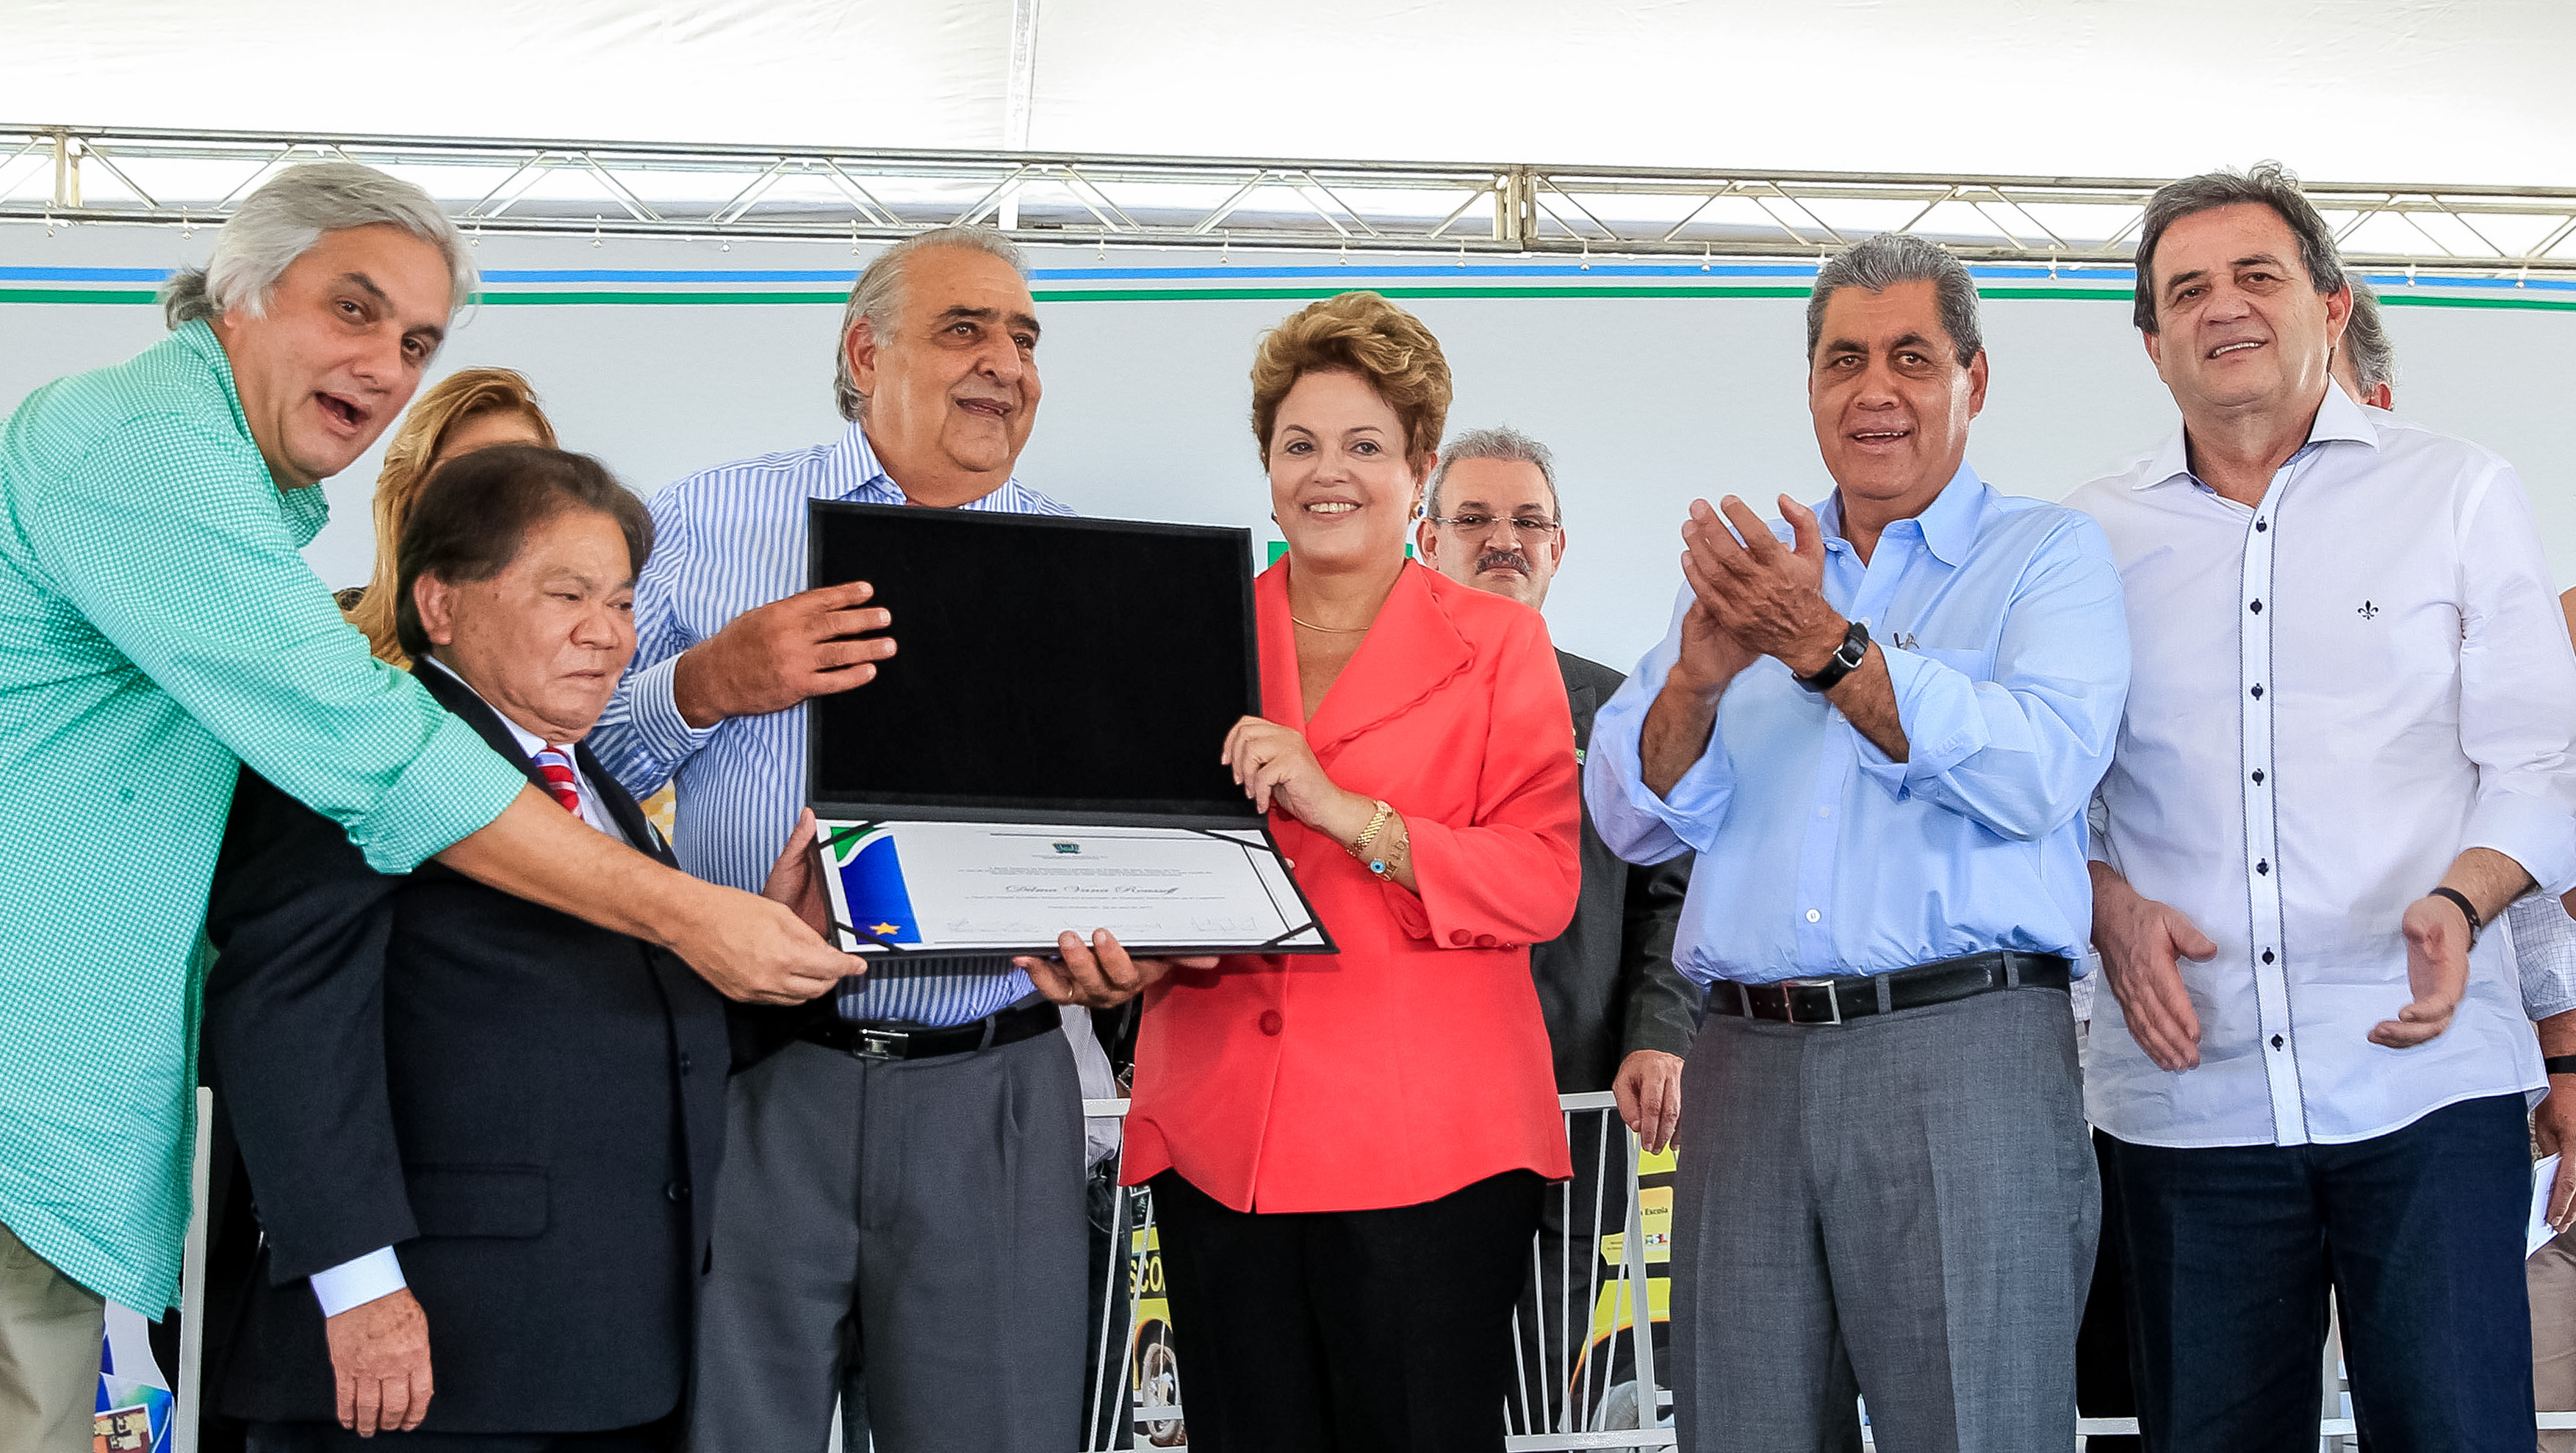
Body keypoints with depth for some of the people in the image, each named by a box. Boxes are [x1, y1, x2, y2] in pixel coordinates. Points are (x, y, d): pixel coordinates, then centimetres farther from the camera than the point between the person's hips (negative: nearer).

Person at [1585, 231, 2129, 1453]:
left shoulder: (2048, 556, 7)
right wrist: (1700, 676, -10)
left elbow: (2036, 772, -12)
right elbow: (1633, 819, 9)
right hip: (1746, 1062, 4)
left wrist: (1827, 647, -19)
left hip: (1963, 1048, -4)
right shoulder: (1747, 570, 19)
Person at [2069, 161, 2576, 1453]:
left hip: (2424, 1070, -1)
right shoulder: (2089, 537, 12)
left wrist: (2461, 902, -14)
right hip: (2185, 1087, 1)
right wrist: (2106, 900, -7)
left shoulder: (2459, 494, 9)